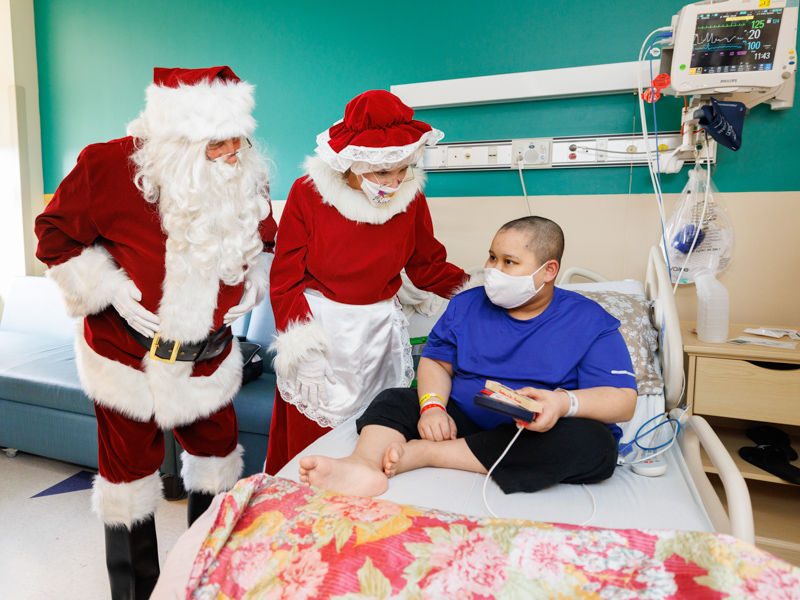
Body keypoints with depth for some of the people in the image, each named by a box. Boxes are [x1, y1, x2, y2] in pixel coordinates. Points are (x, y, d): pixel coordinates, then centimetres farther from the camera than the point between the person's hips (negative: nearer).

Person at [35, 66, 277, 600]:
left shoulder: (248, 180, -8)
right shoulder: (110, 165, -18)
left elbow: (267, 243, 11)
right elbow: (55, 233, -5)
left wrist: (248, 290, -4)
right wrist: (110, 288, -15)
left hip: (208, 356, 4)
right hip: (126, 354, -3)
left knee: (218, 455, 17)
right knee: (130, 470, 12)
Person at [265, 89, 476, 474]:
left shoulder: (411, 198, -2)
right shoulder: (308, 193, -9)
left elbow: (428, 267, 8)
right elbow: (285, 279, -6)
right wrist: (300, 347, -13)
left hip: (380, 331, 2)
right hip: (316, 328, -2)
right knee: (309, 438, 10)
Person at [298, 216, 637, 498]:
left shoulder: (591, 322, -2)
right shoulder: (466, 304, 11)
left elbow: (623, 400, -8)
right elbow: (436, 361, 10)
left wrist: (565, 402, -29)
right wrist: (432, 405, -11)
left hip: (541, 437, -2)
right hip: (462, 421, 3)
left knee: (593, 443, -34)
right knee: (393, 399, -10)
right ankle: (364, 464, -45)